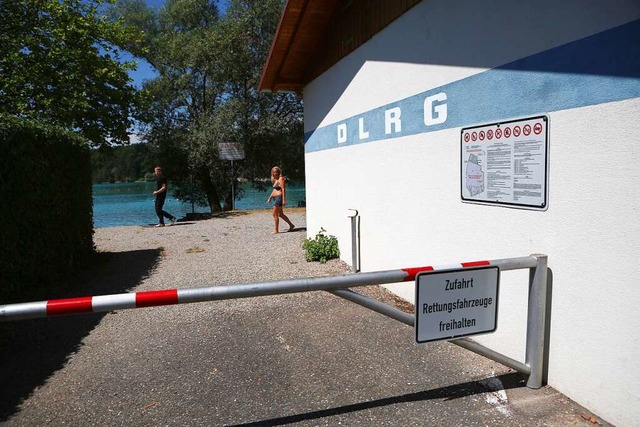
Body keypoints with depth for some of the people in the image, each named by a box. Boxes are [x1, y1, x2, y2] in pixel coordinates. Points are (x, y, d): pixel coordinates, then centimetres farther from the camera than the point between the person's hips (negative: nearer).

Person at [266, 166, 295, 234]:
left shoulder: (281, 179, -10)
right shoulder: (275, 180, 17)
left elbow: (283, 190, -16)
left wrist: (284, 200, -22)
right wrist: (270, 198, 21)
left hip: (279, 197, -10)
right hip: (276, 198, 10)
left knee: (275, 214, -8)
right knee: (280, 214, 16)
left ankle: (276, 230, -1)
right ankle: (291, 225, 27)